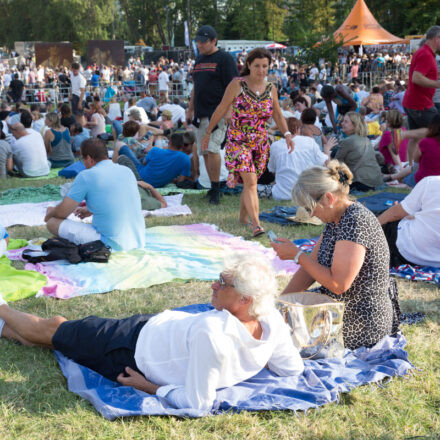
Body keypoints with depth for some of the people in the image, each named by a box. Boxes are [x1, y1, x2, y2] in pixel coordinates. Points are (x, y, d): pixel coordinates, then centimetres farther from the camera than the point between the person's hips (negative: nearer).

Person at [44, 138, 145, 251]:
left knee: (53, 223, -2)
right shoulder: (127, 170, 9)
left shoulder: (86, 176, -10)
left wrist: (51, 213, 21)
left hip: (112, 245, -7)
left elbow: (62, 213, -3)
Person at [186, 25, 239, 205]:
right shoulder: (199, 59, 19)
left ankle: (216, 188, -7)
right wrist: (190, 109, 23)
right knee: (204, 152, 7)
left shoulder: (224, 59, -4)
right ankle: (213, 188, 15)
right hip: (200, 114, 8)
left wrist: (228, 110, -19)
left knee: (212, 149, -16)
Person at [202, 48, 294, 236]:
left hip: (261, 143, 4)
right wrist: (208, 132, 3)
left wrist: (287, 134, -1)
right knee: (250, 181, -16)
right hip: (238, 141, -4)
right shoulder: (237, 85, -6)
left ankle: (243, 216, 31)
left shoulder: (271, 89, 5)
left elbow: (278, 115, 15)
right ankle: (256, 224, -22)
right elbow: (221, 109, 0)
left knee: (250, 182, 12)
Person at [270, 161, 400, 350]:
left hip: (362, 325, -9)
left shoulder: (356, 221, -25)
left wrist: (296, 255, -18)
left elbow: (338, 284, -27)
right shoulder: (336, 219, 5)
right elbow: (312, 266, 7)